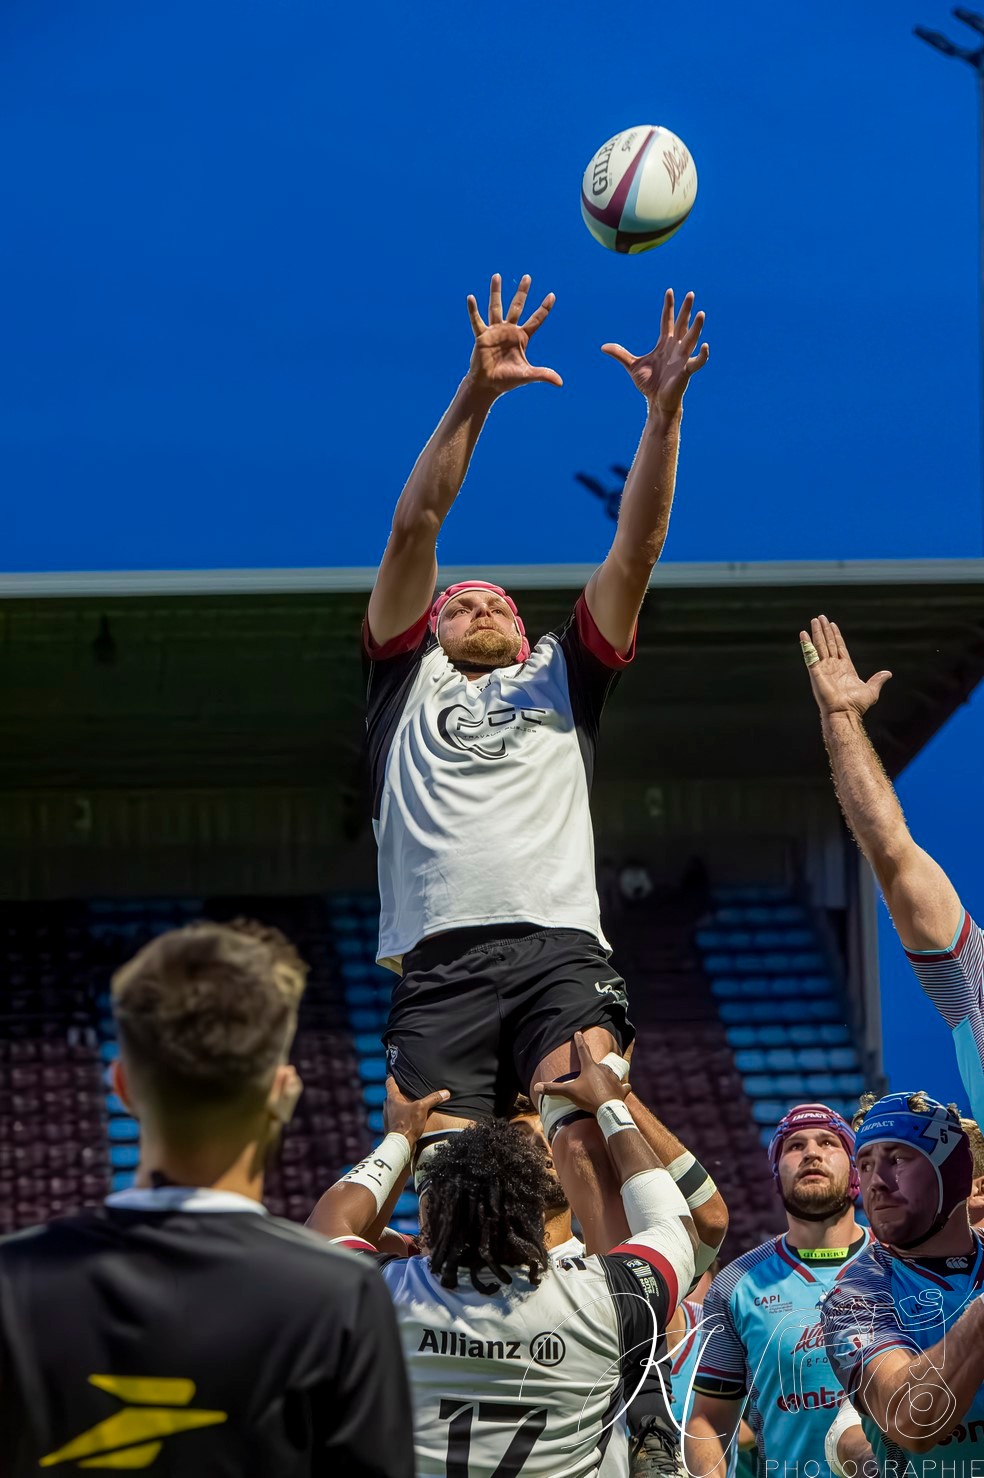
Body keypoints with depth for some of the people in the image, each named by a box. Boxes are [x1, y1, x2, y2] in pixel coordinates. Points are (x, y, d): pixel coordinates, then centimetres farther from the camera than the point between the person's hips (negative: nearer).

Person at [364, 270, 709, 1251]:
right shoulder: (409, 675, 25)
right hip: (440, 959, 0)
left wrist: (664, 411, 7)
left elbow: (636, 551, 19)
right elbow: (415, 529, 13)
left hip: (561, 945, 0)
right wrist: (475, 396, 3)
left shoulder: (561, 676, 29)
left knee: (587, 1119, -24)